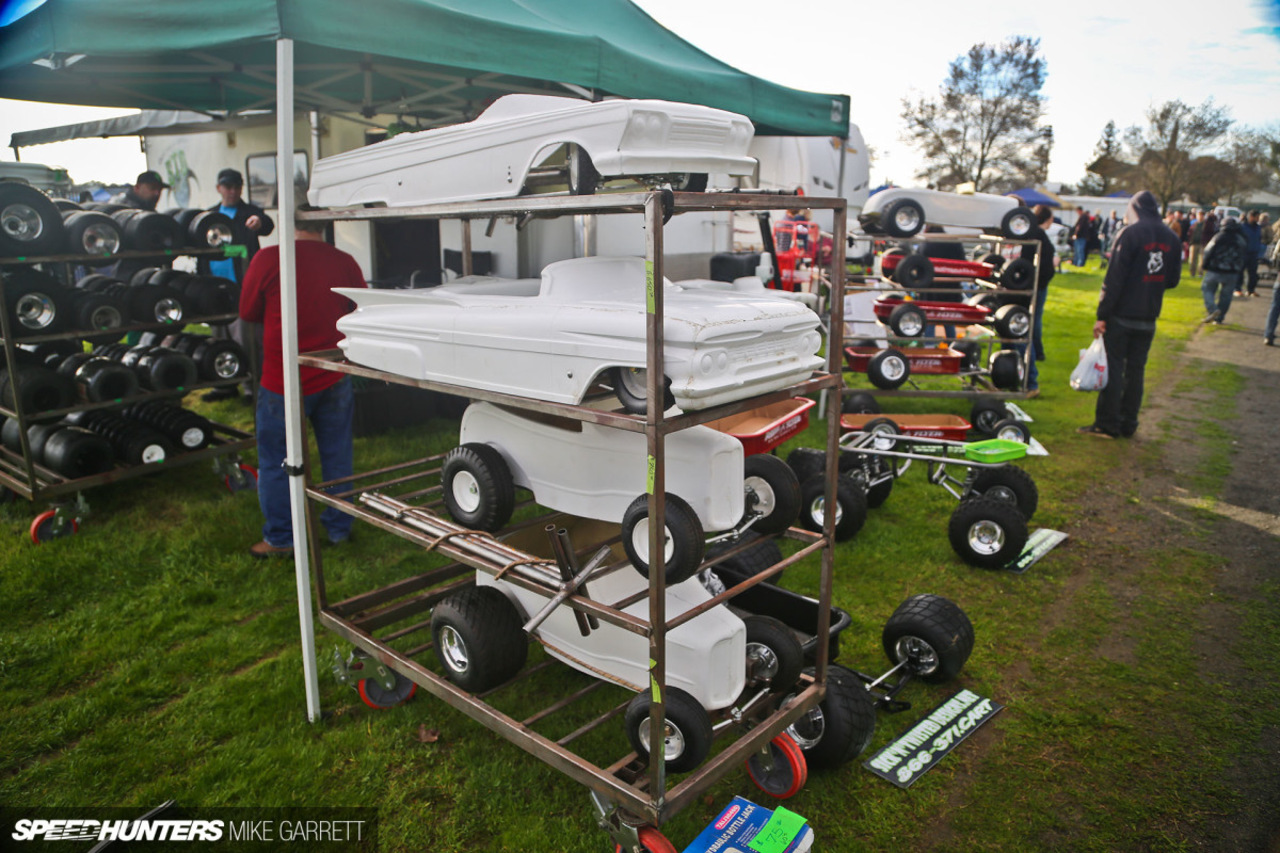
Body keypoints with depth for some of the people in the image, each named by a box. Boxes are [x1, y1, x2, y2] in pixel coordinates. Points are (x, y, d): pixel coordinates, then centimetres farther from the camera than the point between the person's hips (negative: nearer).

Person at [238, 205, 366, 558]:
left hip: (284, 380, -3)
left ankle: (280, 538, 18)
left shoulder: (268, 259, -11)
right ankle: (339, 527, 27)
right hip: (334, 378, 3)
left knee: (276, 461, 10)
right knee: (337, 455, 16)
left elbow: (248, 311, 2)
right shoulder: (345, 262, -3)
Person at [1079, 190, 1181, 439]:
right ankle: (1128, 424, 14)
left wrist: (1102, 315, -14)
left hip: (1122, 315, -6)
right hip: (1149, 318, 6)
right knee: (1135, 370, 11)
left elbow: (1114, 277, -15)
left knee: (1113, 368, -1)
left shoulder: (1130, 233, -10)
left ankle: (1107, 424, 1)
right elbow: (1173, 280, 14)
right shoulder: (1173, 238, 9)